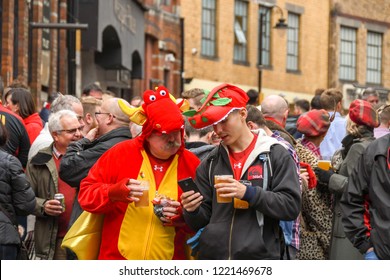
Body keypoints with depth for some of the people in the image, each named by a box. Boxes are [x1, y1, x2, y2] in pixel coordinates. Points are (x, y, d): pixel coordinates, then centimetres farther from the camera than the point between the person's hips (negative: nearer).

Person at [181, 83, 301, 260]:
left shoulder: (275, 154, 2)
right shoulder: (211, 162, 13)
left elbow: (291, 206, -8)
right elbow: (200, 221, 13)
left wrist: (249, 193, -17)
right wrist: (192, 211, -10)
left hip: (259, 258, -4)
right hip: (212, 257, 4)